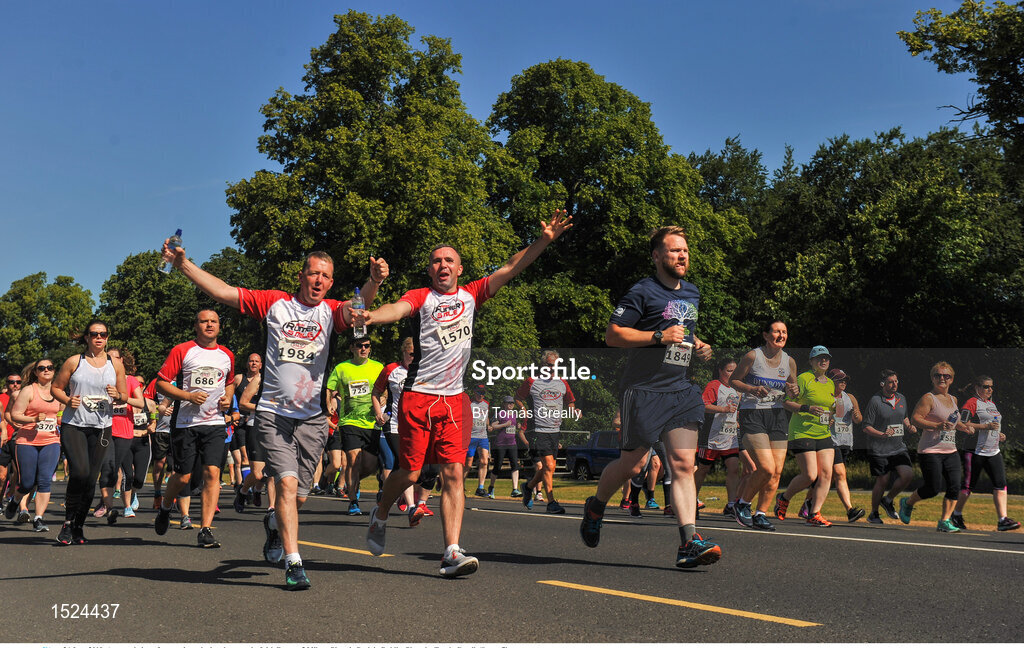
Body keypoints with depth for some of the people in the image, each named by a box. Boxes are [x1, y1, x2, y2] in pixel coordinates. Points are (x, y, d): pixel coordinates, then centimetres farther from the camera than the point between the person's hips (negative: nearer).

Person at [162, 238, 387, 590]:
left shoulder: (331, 310, 3)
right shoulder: (274, 303, 4)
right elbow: (222, 291, 2)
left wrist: (373, 282, -40)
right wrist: (183, 264, -7)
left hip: (311, 417, 2)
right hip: (273, 413, -2)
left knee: (299, 496, 7)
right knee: (287, 482, -16)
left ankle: (274, 525, 41)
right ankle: (293, 564, -11)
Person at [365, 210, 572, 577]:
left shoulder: (471, 295, 13)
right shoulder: (420, 297, 1)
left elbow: (510, 269, 9)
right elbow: (399, 308, -20)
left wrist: (544, 241, -2)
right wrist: (370, 316, -42)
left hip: (454, 399, 3)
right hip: (418, 395, -3)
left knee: (453, 474, -5)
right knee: (410, 472, 2)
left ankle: (452, 553, -7)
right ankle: (380, 515, 32)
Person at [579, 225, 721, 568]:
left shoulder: (692, 292, 17)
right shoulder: (642, 292, -7)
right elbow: (613, 334, -11)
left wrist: (696, 345, 12)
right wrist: (659, 336, -19)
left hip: (681, 390, 6)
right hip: (644, 389, -6)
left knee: (683, 464, -5)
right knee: (633, 464, 2)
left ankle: (689, 543, -8)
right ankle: (596, 505, 30)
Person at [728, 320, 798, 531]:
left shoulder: (789, 361, 7)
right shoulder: (752, 356, -7)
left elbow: (793, 388, 21)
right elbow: (733, 381, 1)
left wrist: (794, 391, -3)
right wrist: (752, 389, -17)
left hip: (777, 416, 6)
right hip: (752, 415, -5)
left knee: (776, 472, -1)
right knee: (766, 468, -17)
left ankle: (761, 514, 14)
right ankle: (742, 504, 7)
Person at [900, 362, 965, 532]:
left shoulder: (953, 399, 16)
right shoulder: (928, 398, -8)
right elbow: (915, 418, -17)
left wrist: (963, 427, 13)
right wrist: (937, 426, -26)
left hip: (950, 452, 7)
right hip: (930, 452, -7)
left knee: (954, 486, -5)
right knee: (933, 488, -8)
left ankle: (944, 521, 4)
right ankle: (907, 503, 18)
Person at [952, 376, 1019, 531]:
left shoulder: (992, 404, 20)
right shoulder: (972, 403, -6)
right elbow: (963, 424, -15)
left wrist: (999, 435, 12)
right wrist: (986, 426, -21)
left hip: (993, 452, 7)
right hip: (975, 451, -7)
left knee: (1001, 484, -7)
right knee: (968, 485, 0)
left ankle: (1002, 520, -10)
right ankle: (956, 514, 18)